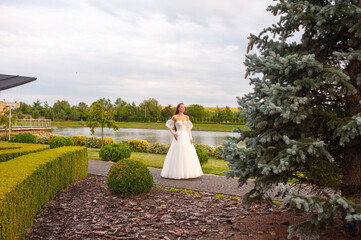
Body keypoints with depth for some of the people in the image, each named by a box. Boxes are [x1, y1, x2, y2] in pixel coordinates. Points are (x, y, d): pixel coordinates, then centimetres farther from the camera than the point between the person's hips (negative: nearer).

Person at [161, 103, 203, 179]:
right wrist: (173, 134, -6)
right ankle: (177, 173, 7)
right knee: (178, 155, -4)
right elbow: (168, 125, 3)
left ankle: (187, 172, 13)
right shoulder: (175, 117, -3)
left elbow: (188, 128, 11)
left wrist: (190, 138, 3)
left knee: (188, 155, 3)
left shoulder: (187, 117, 9)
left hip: (186, 136, 4)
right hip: (178, 137, -4)